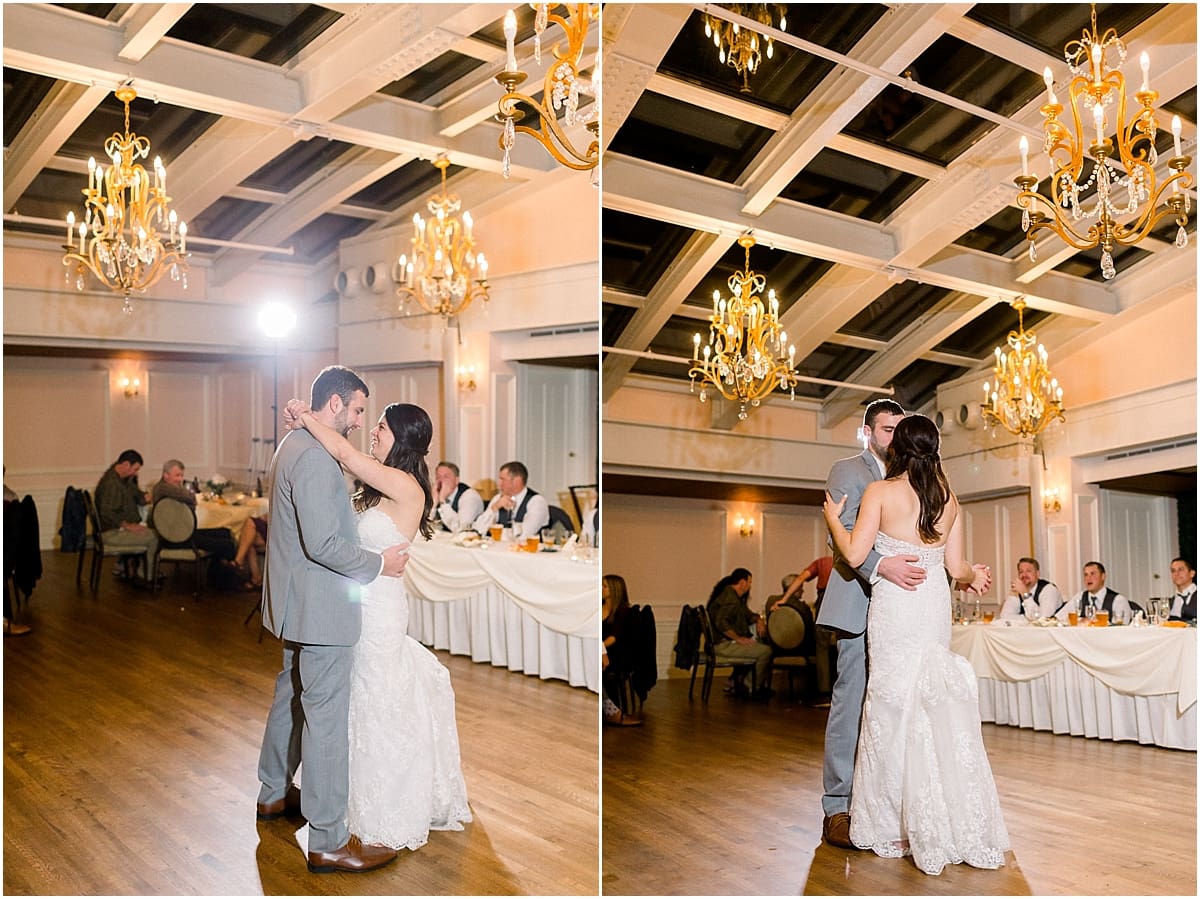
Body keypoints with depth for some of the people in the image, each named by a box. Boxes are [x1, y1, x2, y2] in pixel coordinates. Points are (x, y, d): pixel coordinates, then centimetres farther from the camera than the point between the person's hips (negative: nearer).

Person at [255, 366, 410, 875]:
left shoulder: (293, 446, 11)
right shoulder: (315, 458, -23)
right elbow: (323, 543, -27)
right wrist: (378, 564, -16)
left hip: (297, 603, 11)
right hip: (321, 608, -11)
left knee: (291, 695, 24)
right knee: (326, 717, -4)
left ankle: (274, 793, 41)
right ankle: (329, 842, 5)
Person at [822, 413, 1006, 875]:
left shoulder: (880, 491, -7)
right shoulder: (948, 499, 8)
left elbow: (855, 555, -11)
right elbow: (956, 565, 8)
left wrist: (832, 518, 5)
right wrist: (974, 576, 30)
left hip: (894, 608, -4)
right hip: (935, 607, 5)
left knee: (895, 707, 2)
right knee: (935, 706, 11)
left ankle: (892, 826, 9)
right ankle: (954, 823, 16)